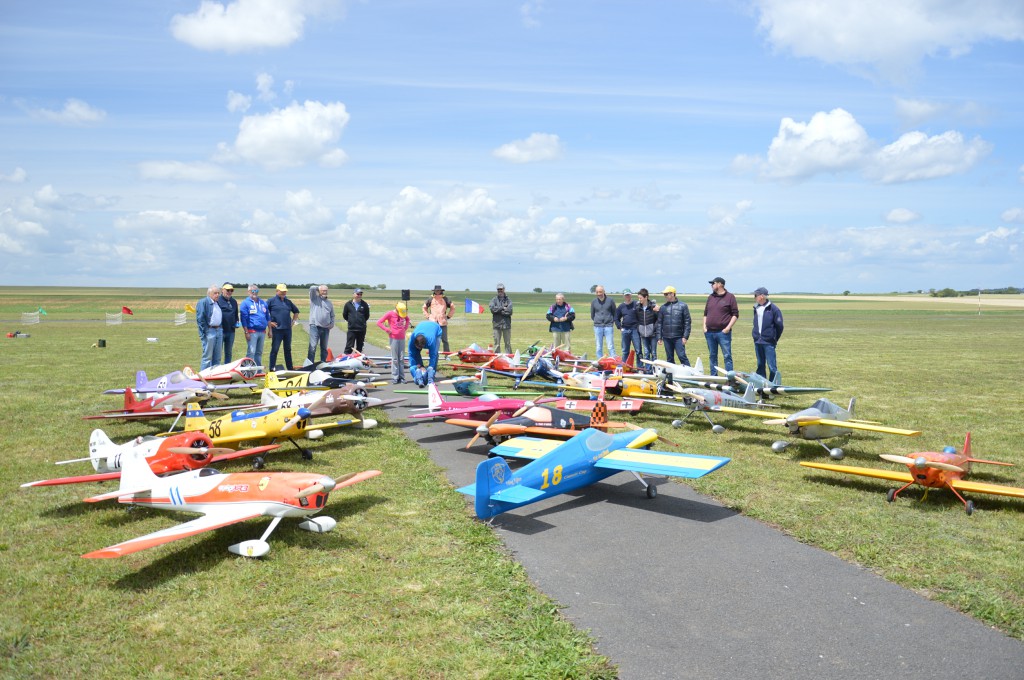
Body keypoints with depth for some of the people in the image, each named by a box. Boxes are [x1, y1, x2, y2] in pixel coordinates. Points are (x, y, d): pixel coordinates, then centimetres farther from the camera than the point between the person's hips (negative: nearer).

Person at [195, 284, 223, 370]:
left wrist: (221, 330, 15)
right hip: (209, 331, -8)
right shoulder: (203, 302, -6)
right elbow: (200, 319, -12)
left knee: (217, 357, 11)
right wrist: (204, 333, -16)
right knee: (207, 356, -5)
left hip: (219, 331, 8)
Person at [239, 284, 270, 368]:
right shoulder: (245, 303, -3)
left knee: (259, 352, 13)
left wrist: (269, 330, 13)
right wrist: (246, 332, -13)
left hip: (262, 331, 6)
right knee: (251, 352, -10)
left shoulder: (263, 303, 16)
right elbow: (243, 319, -8)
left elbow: (268, 317, 19)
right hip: (252, 332, -6)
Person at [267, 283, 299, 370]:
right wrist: (269, 322, -8)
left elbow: (296, 311, 28)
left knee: (288, 349, 13)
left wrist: (293, 320, 17)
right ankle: (272, 369, 0)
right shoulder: (272, 301, -2)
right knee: (274, 349, -4)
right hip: (277, 329, -6)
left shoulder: (288, 301, 14)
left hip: (288, 329, 6)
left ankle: (290, 369, 20)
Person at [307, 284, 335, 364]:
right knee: (313, 346, -12)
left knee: (324, 348, 13)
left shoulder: (329, 303, 17)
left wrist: (332, 324, 7)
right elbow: (312, 288, -13)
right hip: (315, 327, -5)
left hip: (326, 328, 5)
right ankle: (309, 364, -12)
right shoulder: (314, 298, 4)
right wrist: (319, 288, 4)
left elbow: (332, 315, 22)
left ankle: (323, 363, 21)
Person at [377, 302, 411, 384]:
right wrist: (387, 330, -8)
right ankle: (395, 378, 2)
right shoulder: (390, 314, -6)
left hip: (402, 338, 4)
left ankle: (401, 377, 11)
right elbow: (379, 322, -6)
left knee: (402, 358, 5)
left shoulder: (404, 314, 6)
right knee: (395, 359, -3)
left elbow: (407, 320, 29)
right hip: (393, 338, -4)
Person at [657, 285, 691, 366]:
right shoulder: (663, 307, 9)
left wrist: (685, 336, -8)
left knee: (682, 356, -9)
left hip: (678, 337, -4)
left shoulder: (682, 306, 0)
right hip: (666, 338, 4)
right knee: (669, 358, 9)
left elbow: (687, 322, -2)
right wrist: (659, 337, 6)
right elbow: (659, 323, 11)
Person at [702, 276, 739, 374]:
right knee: (712, 356, 11)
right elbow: (705, 313, 19)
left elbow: (735, 314, -3)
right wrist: (704, 326, 7)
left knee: (727, 356, -5)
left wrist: (728, 327, -12)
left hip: (723, 332, -6)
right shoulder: (710, 297, 15)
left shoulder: (730, 297, -1)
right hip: (709, 332, 6)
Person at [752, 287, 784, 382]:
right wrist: (755, 334, 13)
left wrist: (775, 339, 0)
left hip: (768, 342, -6)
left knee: (771, 366, -7)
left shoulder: (773, 308, -8)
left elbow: (779, 325, -5)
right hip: (757, 341, 6)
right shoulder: (756, 308, 11)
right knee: (760, 365, 11)